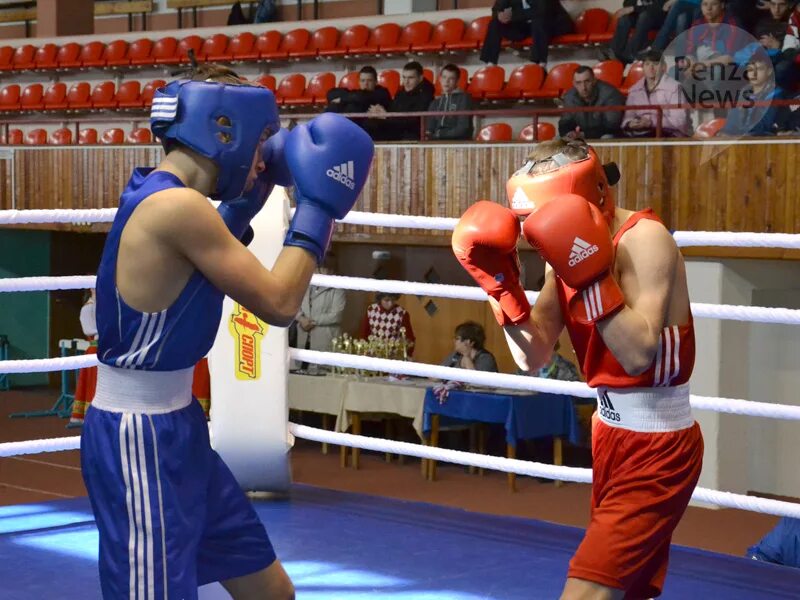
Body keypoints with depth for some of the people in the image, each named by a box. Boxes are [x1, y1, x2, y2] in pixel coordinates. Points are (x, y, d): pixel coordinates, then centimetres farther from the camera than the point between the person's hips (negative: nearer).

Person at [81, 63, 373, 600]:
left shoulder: (156, 197, 9)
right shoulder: (177, 206, -21)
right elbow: (279, 304, -17)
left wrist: (249, 199, 21)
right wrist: (318, 203, -7)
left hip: (177, 426, 10)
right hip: (140, 438, -10)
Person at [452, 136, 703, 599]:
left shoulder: (644, 238, -18)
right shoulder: (573, 248, 5)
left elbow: (639, 355, -29)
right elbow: (534, 358, -1)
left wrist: (590, 274, -32)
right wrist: (502, 283, -13)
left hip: (657, 445, -9)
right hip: (612, 432, 9)